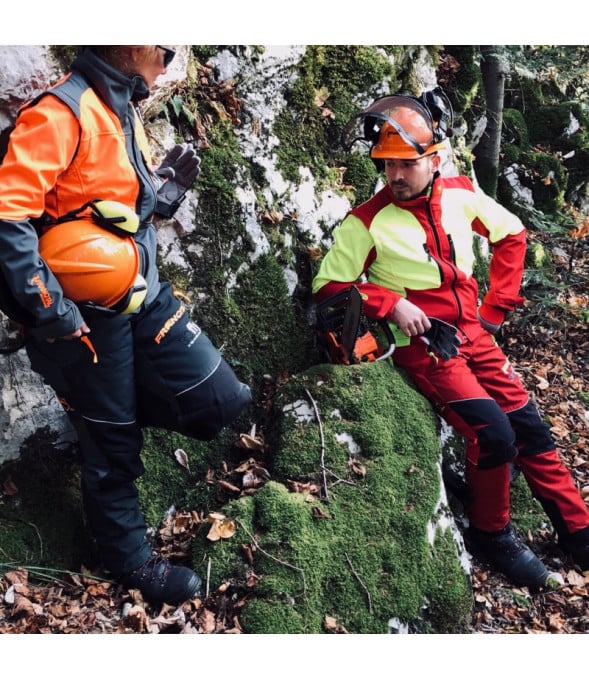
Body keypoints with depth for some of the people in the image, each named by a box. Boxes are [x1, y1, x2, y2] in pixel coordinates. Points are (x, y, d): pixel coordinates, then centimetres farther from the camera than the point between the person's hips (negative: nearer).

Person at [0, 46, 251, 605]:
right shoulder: (62, 111, -18)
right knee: (113, 447, 8)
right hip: (88, 317, -8)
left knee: (222, 400, 1)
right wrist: (50, 310, -22)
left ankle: (114, 405, 25)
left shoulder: (124, 112, 11)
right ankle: (129, 559, 30)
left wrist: (169, 186, 1)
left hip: (144, 297, 8)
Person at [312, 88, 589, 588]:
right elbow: (328, 287, -6)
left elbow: (511, 234, 15)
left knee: (530, 424, 2)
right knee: (492, 431, -19)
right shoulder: (365, 222, -12)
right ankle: (490, 532, 6)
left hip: (473, 331, 5)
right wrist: (392, 304, -17)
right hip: (420, 343, -5)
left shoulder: (461, 195, 0)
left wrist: (496, 304, 9)